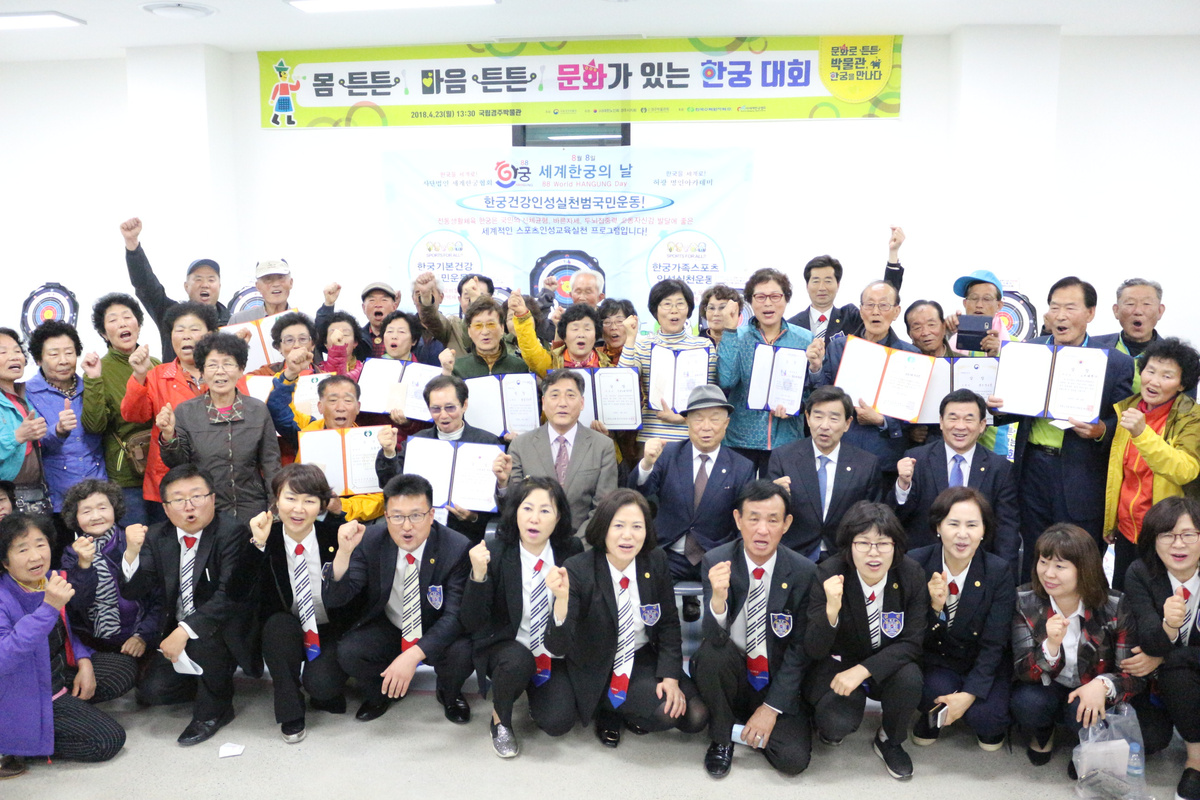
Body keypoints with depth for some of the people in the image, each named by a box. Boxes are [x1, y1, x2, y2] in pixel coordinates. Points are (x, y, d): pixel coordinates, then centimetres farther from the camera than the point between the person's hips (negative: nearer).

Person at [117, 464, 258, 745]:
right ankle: (218, 680, 17)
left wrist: (185, 630, -35)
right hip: (176, 635, 5)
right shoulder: (157, 537, 1)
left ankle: (215, 707, -9)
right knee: (152, 691, -13)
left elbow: (230, 594, -27)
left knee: (202, 634, -35)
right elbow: (133, 592, -5)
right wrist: (132, 552, -23)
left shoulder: (233, 532, -17)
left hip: (225, 631, -5)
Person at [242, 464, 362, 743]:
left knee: (321, 685, -27)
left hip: (332, 632, -2)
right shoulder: (267, 538, -9)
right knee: (279, 623, -31)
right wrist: (258, 545, -33)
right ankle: (290, 713, -12)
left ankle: (321, 683, 13)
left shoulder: (335, 535, -11)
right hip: (284, 634, 2)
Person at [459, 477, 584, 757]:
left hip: (553, 654, 2)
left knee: (558, 722, -20)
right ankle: (500, 719, -2)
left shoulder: (571, 551, -9)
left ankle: (536, 692, 17)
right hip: (503, 647, -2)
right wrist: (478, 574, -36)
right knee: (517, 661, -35)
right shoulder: (494, 552, -15)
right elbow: (472, 623, -19)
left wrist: (566, 596, -27)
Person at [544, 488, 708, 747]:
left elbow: (669, 624, 1)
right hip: (598, 670, -5)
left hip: (644, 658, 5)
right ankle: (609, 712, 5)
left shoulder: (655, 562, -10)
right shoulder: (577, 570, -22)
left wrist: (670, 677, -12)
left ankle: (625, 711, 12)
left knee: (695, 717, -12)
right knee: (664, 712, -25)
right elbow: (558, 646, -27)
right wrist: (562, 600, -46)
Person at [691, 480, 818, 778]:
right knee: (711, 652, -32)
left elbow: (800, 648, -6)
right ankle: (721, 739, -5)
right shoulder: (716, 561, -13)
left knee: (793, 759, -20)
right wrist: (718, 597, -40)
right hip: (732, 675, 0)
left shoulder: (803, 572, -11)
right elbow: (715, 638, -19)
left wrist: (771, 708, -12)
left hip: (776, 683, 0)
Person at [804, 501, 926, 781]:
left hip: (887, 665, 3)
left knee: (910, 679, -29)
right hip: (838, 663, -2)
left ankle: (890, 741, 2)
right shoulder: (829, 574, -21)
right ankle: (831, 725, 11)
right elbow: (814, 651, -21)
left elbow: (912, 643, -13)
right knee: (839, 723, -28)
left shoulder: (912, 574, -16)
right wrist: (831, 609, -41)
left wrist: (863, 670, -27)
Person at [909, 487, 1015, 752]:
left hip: (983, 665, 1)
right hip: (935, 659, 0)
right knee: (938, 689, -31)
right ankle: (930, 716, 6)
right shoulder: (915, 563, -14)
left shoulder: (1000, 572, -14)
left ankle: (990, 721, 15)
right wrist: (934, 607, -31)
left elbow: (993, 645, -12)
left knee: (985, 719, -24)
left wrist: (969, 695, -22)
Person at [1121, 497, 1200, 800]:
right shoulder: (1140, 574, -16)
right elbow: (1149, 643, -25)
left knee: (1176, 675, -31)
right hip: (1150, 676, 0)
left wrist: (1162, 659, -24)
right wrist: (1168, 625, -47)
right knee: (1150, 738, -23)